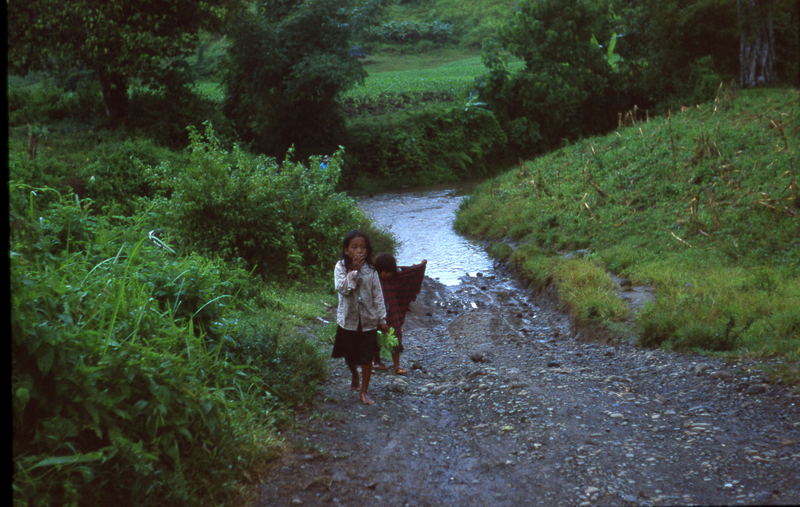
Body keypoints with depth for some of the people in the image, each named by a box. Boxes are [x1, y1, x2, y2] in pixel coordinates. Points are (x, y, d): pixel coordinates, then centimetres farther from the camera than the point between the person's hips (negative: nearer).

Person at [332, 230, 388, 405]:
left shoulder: (370, 269, -6)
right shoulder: (341, 267, -9)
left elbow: (377, 295, -2)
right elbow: (341, 288, -23)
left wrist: (382, 319, -1)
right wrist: (354, 270, -29)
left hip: (368, 319, 0)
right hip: (348, 319, 0)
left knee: (367, 357, 3)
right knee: (349, 355, 16)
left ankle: (363, 391, 16)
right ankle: (355, 377, 46)